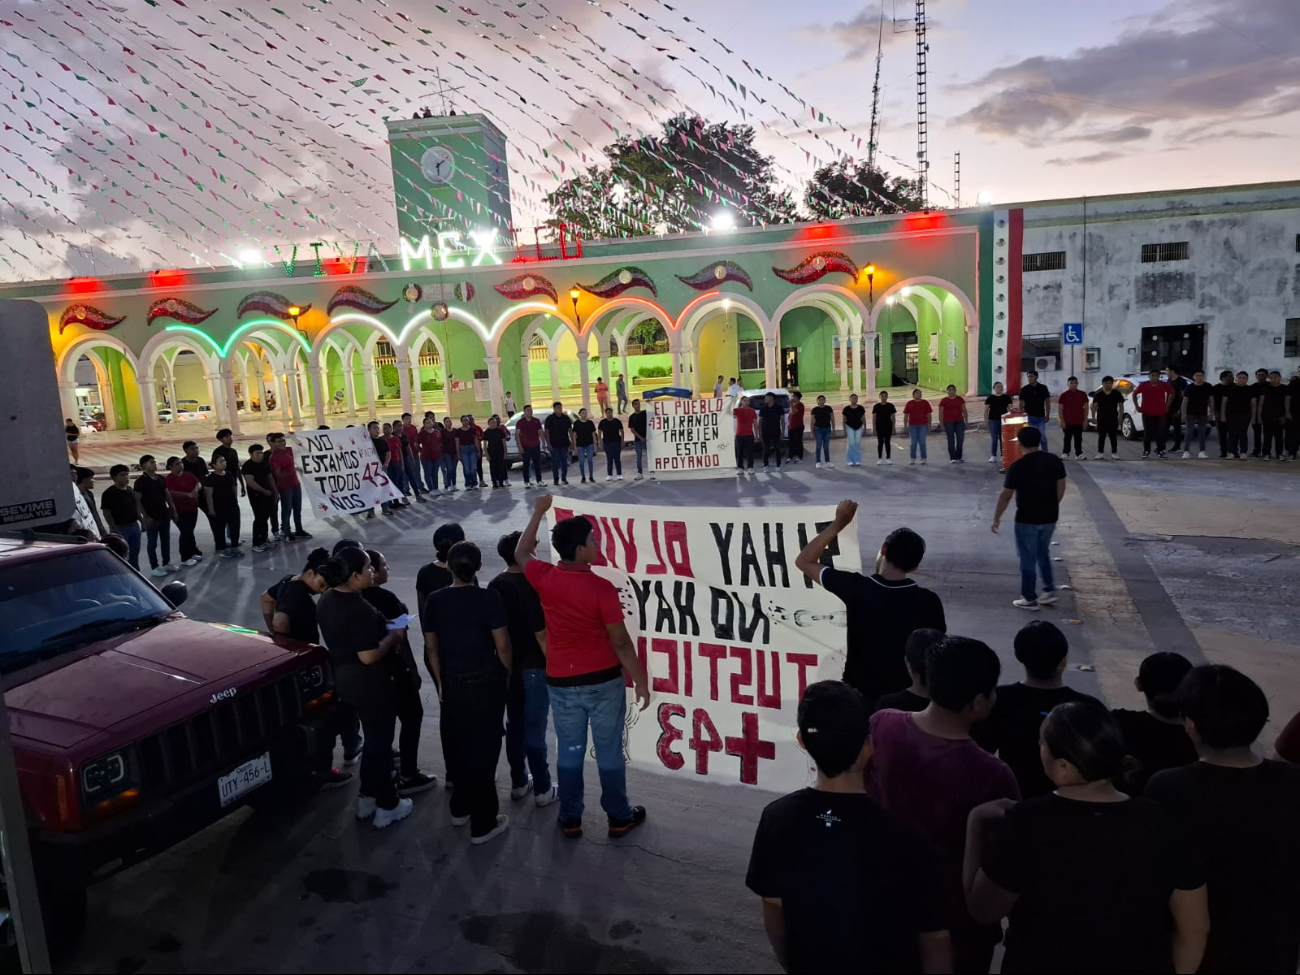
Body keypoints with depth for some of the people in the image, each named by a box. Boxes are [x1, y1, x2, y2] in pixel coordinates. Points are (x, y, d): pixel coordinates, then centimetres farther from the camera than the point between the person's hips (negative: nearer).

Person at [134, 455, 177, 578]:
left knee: (166, 540, 14)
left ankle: (166, 563, 26)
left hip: (164, 514, 6)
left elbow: (167, 495, 13)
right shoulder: (140, 481, -11)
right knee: (152, 542, 3)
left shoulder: (161, 478, 7)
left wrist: (173, 510, 10)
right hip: (151, 517, -6)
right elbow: (138, 501, -13)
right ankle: (154, 567, 10)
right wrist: (145, 516, -17)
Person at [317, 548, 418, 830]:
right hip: (371, 683, -9)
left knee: (372, 738, 24)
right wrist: (393, 636, -14)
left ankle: (367, 798, 36)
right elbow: (369, 656, -29)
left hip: (346, 678, 9)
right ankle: (387, 807, 21)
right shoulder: (359, 609, -28)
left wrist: (381, 629, 10)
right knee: (381, 742, 7)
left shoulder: (327, 599, 1)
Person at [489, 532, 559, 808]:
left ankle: (518, 782, 28)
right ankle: (543, 789, 12)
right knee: (534, 729, 1)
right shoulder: (530, 586, -20)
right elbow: (540, 633, -19)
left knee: (514, 725, 16)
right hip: (533, 667, -6)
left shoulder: (495, 585, 1)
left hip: (507, 666, 6)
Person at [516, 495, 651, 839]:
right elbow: (621, 642, -15)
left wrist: (539, 512, 24)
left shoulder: (545, 578, -7)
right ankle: (619, 817, 24)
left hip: (562, 682, 3)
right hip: (603, 680, -3)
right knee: (609, 751, 10)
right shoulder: (601, 588, -19)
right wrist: (640, 680, -3)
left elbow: (521, 553, 17)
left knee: (569, 751, 15)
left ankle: (570, 819, 25)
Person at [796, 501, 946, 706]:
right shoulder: (929, 602, -14)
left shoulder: (857, 588, -18)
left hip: (859, 693, -1)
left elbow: (804, 561, -5)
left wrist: (837, 524, -4)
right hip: (907, 696, 1)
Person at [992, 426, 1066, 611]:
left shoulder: (1018, 466, -17)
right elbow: (1061, 487, 7)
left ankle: (1029, 599, 13)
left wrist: (996, 518, -2)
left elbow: (1006, 496, -13)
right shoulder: (1054, 460, -2)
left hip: (1027, 519, -5)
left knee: (1028, 559, 6)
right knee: (1043, 553, 24)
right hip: (1049, 517, 5)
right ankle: (1049, 590, 25)